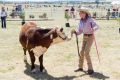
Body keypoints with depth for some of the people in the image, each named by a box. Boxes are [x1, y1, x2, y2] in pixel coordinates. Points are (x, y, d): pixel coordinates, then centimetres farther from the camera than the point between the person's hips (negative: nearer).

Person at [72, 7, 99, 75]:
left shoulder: (90, 19, -15)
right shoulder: (81, 21, 4)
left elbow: (97, 26, -21)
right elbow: (80, 31, 7)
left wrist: (93, 29, -41)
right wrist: (75, 32, -11)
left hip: (90, 37, -7)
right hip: (84, 37, 7)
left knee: (86, 52, -11)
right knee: (82, 52, 9)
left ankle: (90, 69, 2)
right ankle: (80, 67, 24)